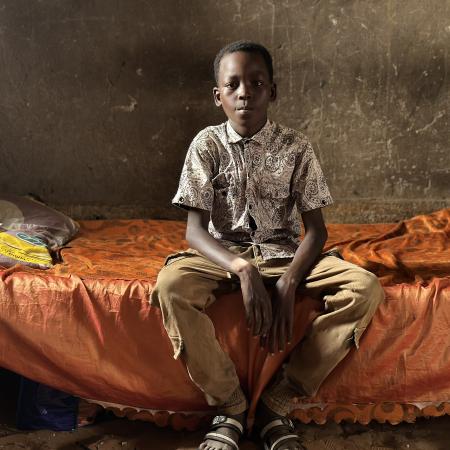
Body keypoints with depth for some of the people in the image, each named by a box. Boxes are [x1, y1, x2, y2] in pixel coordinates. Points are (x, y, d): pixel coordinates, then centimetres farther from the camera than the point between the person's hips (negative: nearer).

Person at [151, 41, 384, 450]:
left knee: (365, 288, -25)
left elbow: (316, 229, -5)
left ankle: (278, 401, -15)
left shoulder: (296, 147, -2)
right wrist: (244, 270, -29)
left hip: (283, 253, 1)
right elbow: (196, 231, -11)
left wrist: (288, 284, -23)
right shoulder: (207, 144, -4)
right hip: (223, 255, -1)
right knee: (170, 285, -34)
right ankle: (230, 406, -15)